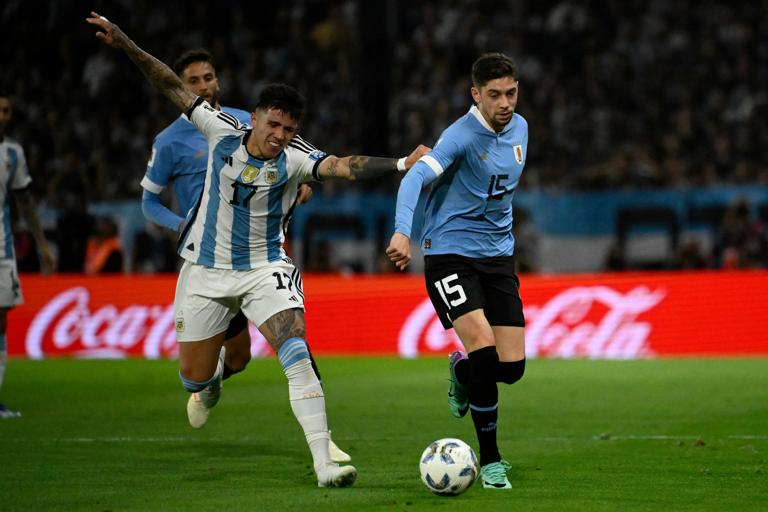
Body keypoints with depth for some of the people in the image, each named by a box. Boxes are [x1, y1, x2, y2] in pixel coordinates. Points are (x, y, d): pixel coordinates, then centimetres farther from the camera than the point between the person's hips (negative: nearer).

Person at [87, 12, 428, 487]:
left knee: (298, 354, -23)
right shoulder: (223, 132, -9)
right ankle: (216, 372, 52)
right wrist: (125, 44, -5)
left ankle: (324, 464, -27)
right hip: (205, 270, 2)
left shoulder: (293, 159, -15)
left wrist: (399, 164, -47)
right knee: (193, 377, 10)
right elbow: (175, 87, -2)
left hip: (264, 269, -2)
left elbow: (343, 165, -32)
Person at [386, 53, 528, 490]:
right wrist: (403, 233, -45)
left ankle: (460, 372, 35)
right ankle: (491, 460, -4)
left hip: (499, 256, 6)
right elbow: (416, 177, -30)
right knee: (484, 351, -20)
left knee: (512, 366, -2)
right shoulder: (462, 135, -17)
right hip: (451, 253, -6)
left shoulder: (519, 128, 6)